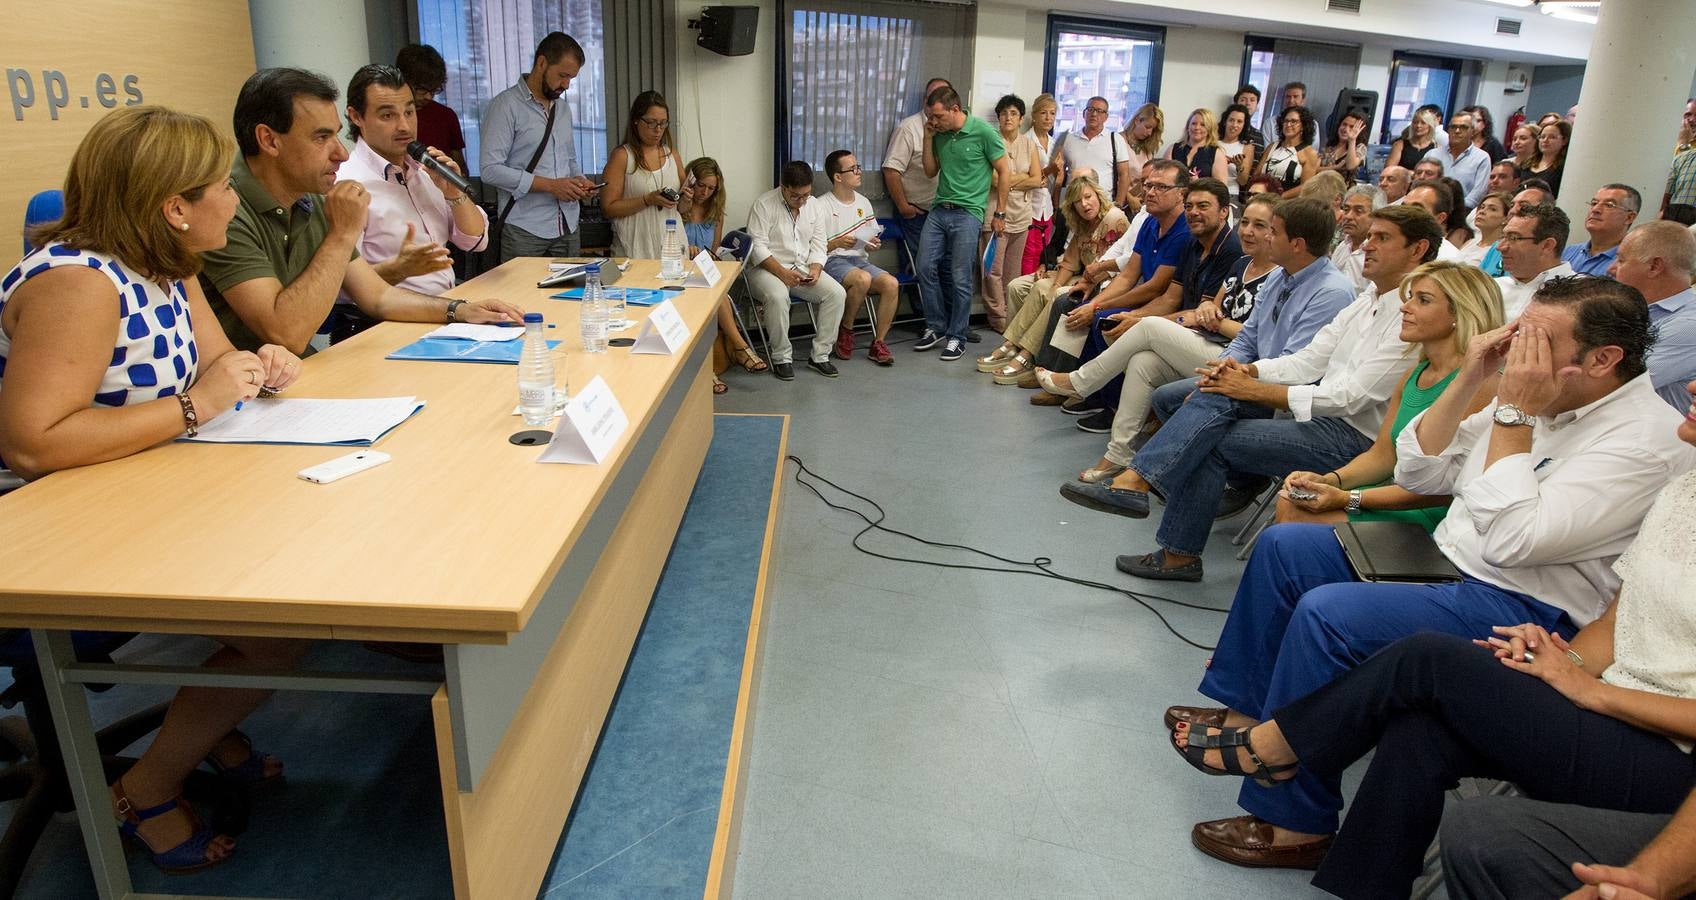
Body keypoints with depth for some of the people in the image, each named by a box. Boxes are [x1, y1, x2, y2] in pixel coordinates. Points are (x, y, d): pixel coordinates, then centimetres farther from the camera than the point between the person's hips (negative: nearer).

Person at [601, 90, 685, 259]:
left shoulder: (673, 155, 11)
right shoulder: (621, 156, -4)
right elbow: (608, 208, -10)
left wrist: (684, 199, -3)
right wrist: (648, 200, -18)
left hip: (672, 243, 4)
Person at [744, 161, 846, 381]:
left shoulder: (816, 206, 8)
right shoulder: (764, 204, -9)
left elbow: (818, 246, 8)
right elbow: (757, 247, -14)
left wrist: (815, 270, -12)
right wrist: (782, 272, -24)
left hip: (802, 268, 5)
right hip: (767, 268, -5)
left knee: (837, 293, -18)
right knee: (778, 296, -37)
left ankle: (819, 355, -9)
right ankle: (782, 357, -19)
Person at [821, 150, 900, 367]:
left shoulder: (863, 202, 17)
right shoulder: (821, 206, -4)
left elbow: (873, 238, 26)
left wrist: (873, 244, 4)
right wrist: (837, 243, -20)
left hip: (860, 260, 6)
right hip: (832, 261, -6)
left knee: (892, 284, -23)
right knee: (863, 279, -37)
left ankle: (878, 344, -15)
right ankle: (846, 331, -12)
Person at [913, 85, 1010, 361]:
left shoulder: (983, 131, -8)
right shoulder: (939, 133, 8)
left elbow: (1004, 172, -2)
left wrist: (999, 213, -1)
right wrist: (928, 139, 3)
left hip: (967, 213, -6)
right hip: (939, 210, 6)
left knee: (960, 278, -4)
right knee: (926, 267, 1)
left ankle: (957, 337, 8)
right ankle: (936, 328, 17)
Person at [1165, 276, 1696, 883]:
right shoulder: (1534, 395, 6)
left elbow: (1513, 540, -28)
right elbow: (1417, 474, 7)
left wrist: (1515, 414, -22)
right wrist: (1468, 381, -4)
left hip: (1524, 611, -9)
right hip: (1446, 560, 9)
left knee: (1326, 614, -28)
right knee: (1283, 547, 2)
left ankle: (1294, 824, -15)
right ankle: (1247, 708, 10)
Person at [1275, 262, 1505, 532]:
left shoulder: (1475, 383, -16)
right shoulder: (1415, 373, 11)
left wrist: (1348, 499, -22)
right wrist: (1328, 480, -8)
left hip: (1433, 518, -8)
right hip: (1401, 495, 8)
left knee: (1299, 516, -20)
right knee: (1289, 502, -10)